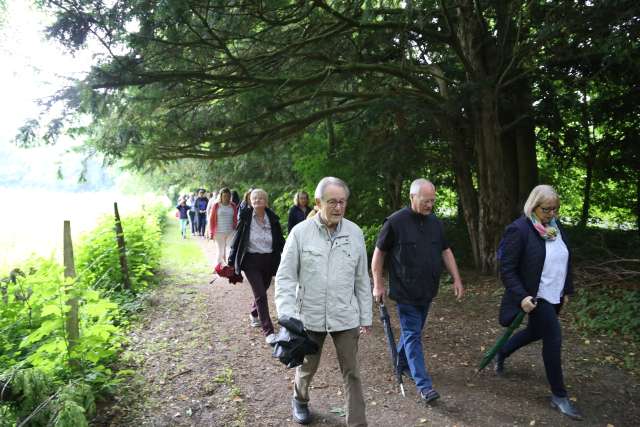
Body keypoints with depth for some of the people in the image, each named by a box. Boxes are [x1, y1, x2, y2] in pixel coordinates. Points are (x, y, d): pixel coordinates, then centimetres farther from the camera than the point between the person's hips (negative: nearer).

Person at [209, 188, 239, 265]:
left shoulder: (233, 206, 4)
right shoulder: (216, 206, -2)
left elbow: (235, 220, 9)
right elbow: (212, 220, 1)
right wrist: (211, 233, -1)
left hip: (231, 232, 1)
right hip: (219, 233, -1)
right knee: (221, 252, 7)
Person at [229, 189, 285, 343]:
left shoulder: (273, 219, -2)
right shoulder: (245, 217, -7)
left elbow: (280, 242, 3)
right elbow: (237, 239, 0)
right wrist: (231, 261, 2)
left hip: (269, 261, 3)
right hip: (251, 261, -3)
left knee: (261, 291, 17)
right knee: (261, 295, -9)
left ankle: (254, 314, 48)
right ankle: (268, 331, -4)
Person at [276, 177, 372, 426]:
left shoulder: (355, 232, -4)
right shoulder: (300, 232, -11)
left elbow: (362, 279, 3)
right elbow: (285, 277, -8)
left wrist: (366, 317, 5)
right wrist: (287, 316, -16)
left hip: (346, 317, 1)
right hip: (310, 316, 0)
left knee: (352, 373, 5)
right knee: (307, 366, 21)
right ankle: (300, 400, 51)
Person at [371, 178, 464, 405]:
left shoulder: (435, 222, 4)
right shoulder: (395, 222, -13)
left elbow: (446, 251, 12)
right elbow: (379, 253, -6)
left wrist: (456, 279, 5)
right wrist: (378, 284, -7)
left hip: (427, 291, 6)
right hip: (406, 292, -6)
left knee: (412, 330, 18)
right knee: (413, 335, -3)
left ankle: (402, 363, 39)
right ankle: (423, 384, 0)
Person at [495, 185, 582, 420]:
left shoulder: (556, 227, 3)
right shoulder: (519, 229, -20)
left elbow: (564, 260, 14)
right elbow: (507, 270, -18)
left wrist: (567, 290, 14)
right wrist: (521, 297, -25)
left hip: (554, 297, 8)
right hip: (535, 298, -8)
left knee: (535, 332, 21)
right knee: (553, 339, -4)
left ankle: (501, 354, 46)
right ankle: (559, 396, 13)